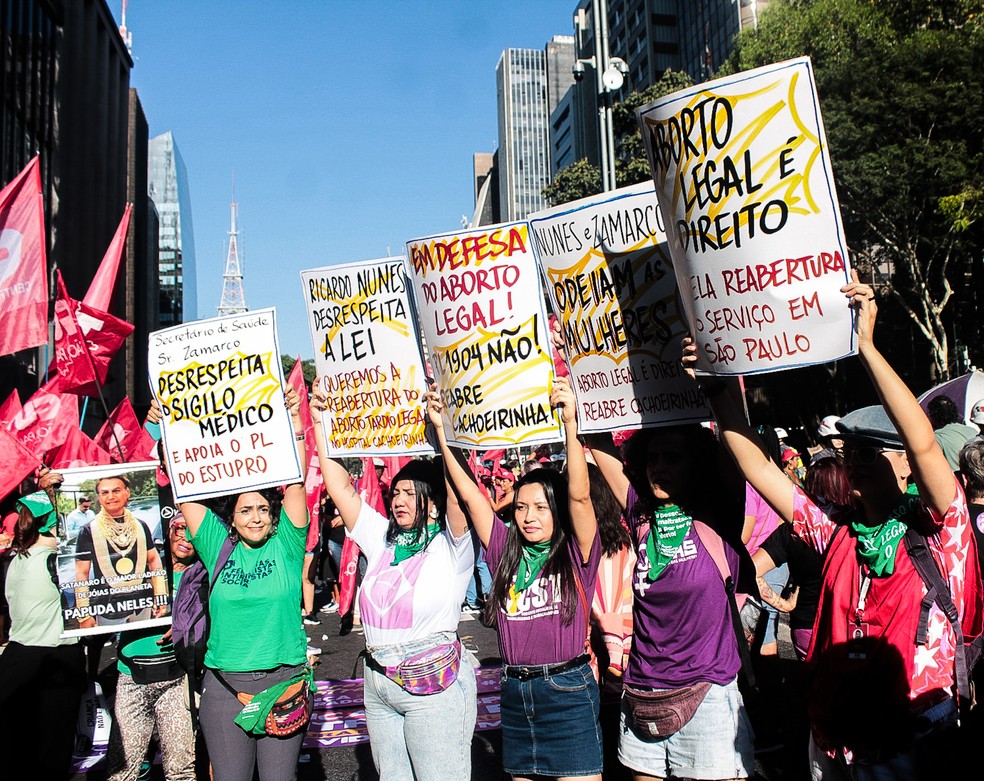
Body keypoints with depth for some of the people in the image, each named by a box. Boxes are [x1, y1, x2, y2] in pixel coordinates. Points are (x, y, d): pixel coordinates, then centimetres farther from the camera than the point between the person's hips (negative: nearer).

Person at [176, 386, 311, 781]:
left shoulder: (286, 545, -1)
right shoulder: (218, 546, 3)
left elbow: (295, 485, -11)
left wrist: (295, 427, -20)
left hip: (284, 681, -1)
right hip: (225, 685, 1)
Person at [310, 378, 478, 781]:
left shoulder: (450, 546, -8)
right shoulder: (382, 539, 7)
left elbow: (459, 494, -26)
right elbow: (341, 488, 5)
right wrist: (319, 423, 1)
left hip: (434, 687, -6)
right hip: (379, 684, 6)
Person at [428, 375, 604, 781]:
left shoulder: (576, 555, -4)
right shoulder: (505, 551, 6)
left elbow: (579, 496, -19)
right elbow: (469, 494, 3)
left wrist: (570, 424, -29)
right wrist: (442, 431, -2)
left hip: (567, 690, -4)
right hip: (514, 692, 5)